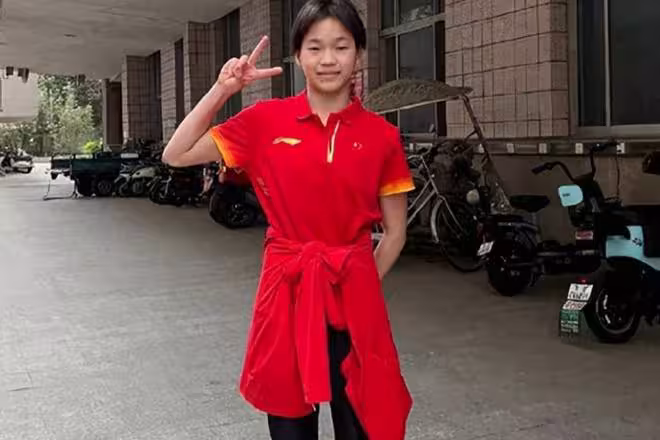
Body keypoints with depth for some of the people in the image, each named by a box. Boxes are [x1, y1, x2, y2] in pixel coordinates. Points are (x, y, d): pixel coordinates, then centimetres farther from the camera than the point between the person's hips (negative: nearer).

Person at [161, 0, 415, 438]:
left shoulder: (381, 135, -2)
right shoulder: (266, 120, -2)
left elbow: (395, 232, 6)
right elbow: (177, 155, -2)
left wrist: (361, 282, -1)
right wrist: (222, 90, -9)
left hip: (355, 296, 0)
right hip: (287, 291, 0)